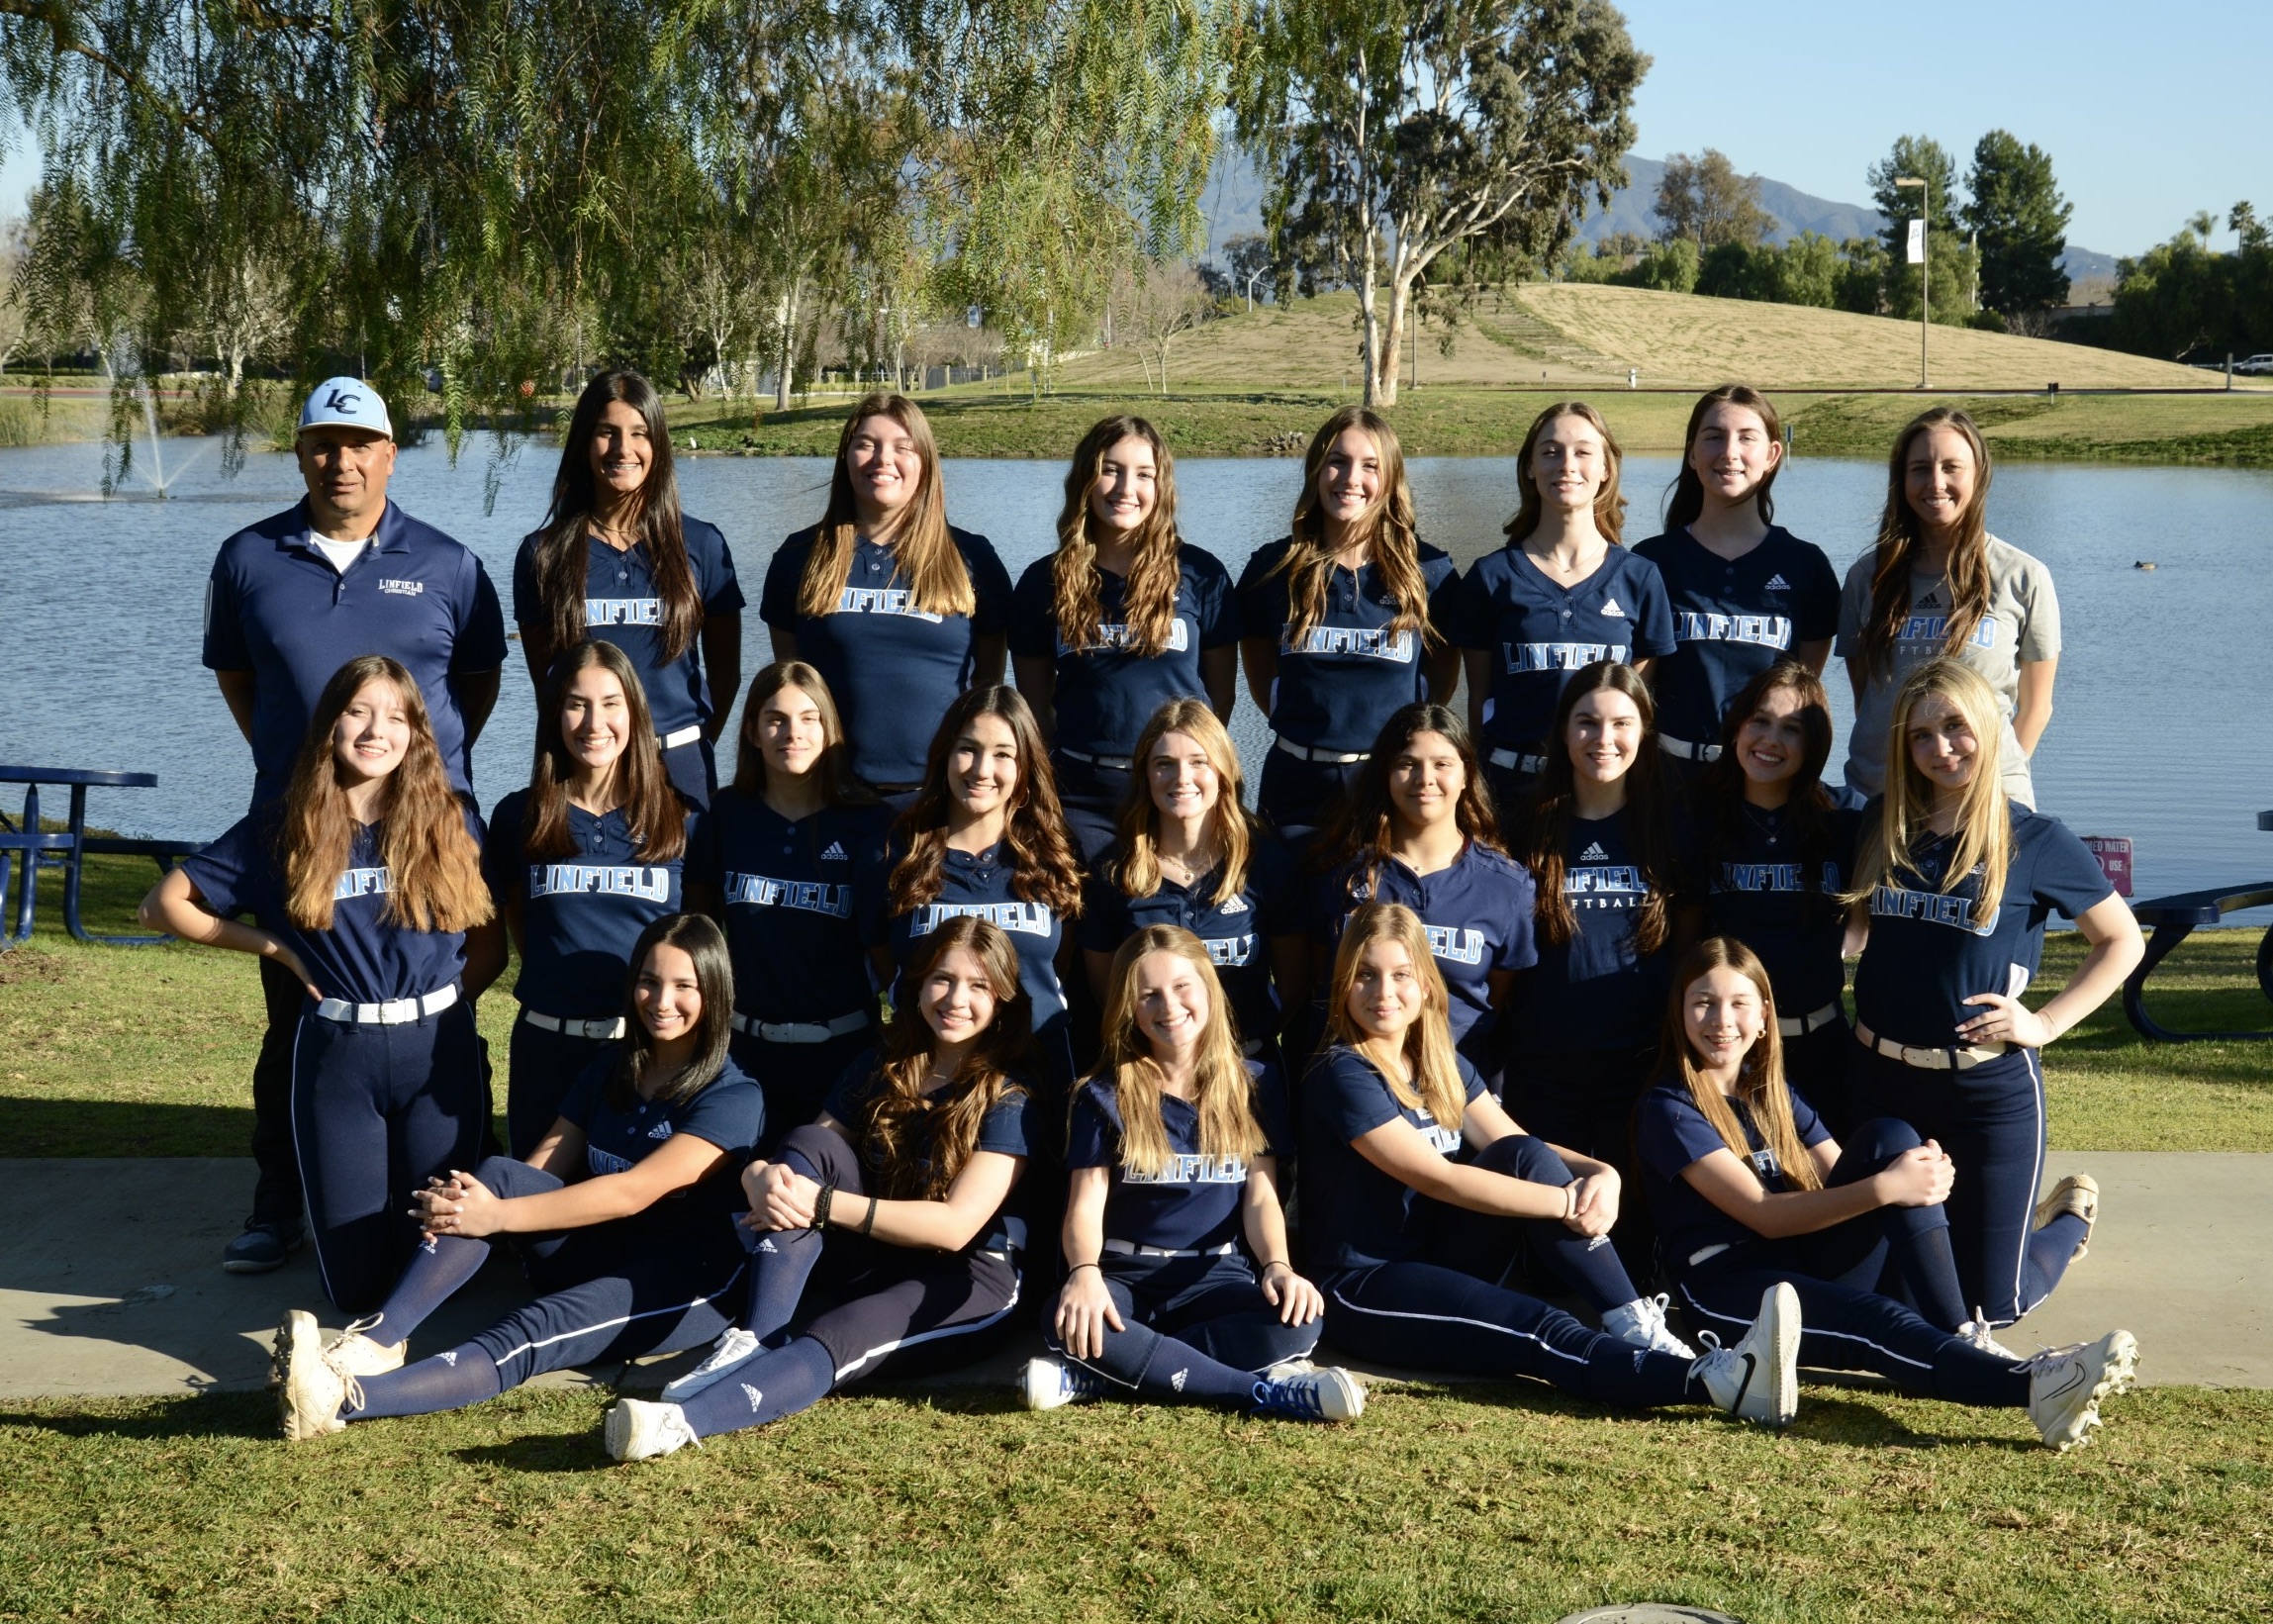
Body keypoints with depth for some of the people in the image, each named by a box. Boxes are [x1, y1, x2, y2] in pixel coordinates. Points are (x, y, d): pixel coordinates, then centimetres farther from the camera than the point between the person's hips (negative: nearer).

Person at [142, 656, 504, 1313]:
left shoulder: (450, 824, 2)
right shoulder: (284, 829, 0)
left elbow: (489, 945, 8)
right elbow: (163, 904, 3)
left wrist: (441, 1003, -4)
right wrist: (275, 947, -1)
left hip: (437, 1053, 0)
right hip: (336, 1060, 0)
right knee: (356, 1284, 4)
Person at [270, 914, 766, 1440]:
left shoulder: (733, 1099, -10)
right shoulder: (609, 1071, 12)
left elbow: (634, 1192, -20)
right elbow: (541, 1171, 3)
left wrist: (498, 1216, -25)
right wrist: (472, 1197, -20)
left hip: (689, 1284, -6)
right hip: (599, 1258, 6)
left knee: (530, 1334, -33)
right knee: (495, 1175, -20)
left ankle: (342, 1399, -49)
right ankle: (376, 1340, -31)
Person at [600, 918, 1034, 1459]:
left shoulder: (1011, 1099, -7)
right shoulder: (879, 1071, 10)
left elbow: (956, 1225, -17)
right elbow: (808, 1153, 5)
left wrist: (822, 1204, -22)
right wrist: (760, 1176, -22)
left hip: (965, 1282, -6)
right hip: (868, 1265, 6)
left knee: (829, 1341, -34)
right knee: (808, 1143, -17)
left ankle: (680, 1422, -58)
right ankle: (752, 1343, -29)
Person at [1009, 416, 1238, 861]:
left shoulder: (1200, 575, 3)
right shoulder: (1044, 581, 6)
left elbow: (1221, 689, 6)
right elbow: (1035, 698, 10)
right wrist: (1069, 759, 1)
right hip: (1081, 795, 1)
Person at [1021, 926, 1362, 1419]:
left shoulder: (1255, 1084, 6)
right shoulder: (1105, 1095, 2)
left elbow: (1261, 1197, 1)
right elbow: (1087, 1203, -6)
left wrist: (1278, 1266, -21)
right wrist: (1084, 1272, -29)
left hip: (1215, 1275, 1)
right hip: (1124, 1274, -1)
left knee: (1298, 1320, -32)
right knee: (1066, 1321, -37)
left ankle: (1097, 1376, -30)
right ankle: (1267, 1391, -32)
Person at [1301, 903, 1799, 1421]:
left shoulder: (1443, 1066, 11)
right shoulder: (1343, 1075, -13)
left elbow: (1519, 1146, 1)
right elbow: (1437, 1178, -22)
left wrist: (1600, 1173, -20)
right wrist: (1567, 1203, -23)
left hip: (1441, 1265, 7)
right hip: (1364, 1291, -7)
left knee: (1523, 1158, -17)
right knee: (1543, 1331, -30)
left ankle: (1637, 1327, -25)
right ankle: (1718, 1382, -51)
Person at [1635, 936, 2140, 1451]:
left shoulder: (1773, 1095, 17)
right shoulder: (1669, 1109, -7)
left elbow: (1843, 1179, 5)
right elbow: (1763, 1214, -16)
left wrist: (1922, 1173, -18)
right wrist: (1884, 1189, -27)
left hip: (1813, 1265, 7)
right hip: (1727, 1287, -7)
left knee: (1889, 1140, -14)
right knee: (1884, 1325, -34)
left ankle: (1962, 1337, -24)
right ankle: (2036, 1387, -56)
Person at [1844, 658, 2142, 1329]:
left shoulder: (2035, 840, -7)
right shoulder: (1882, 825, 3)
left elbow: (2122, 941, 1)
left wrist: (2045, 1022, -8)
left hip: (1990, 1090, -4)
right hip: (1881, 1079, 4)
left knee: (1990, 1303, 2)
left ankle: (2070, 1214, 32)